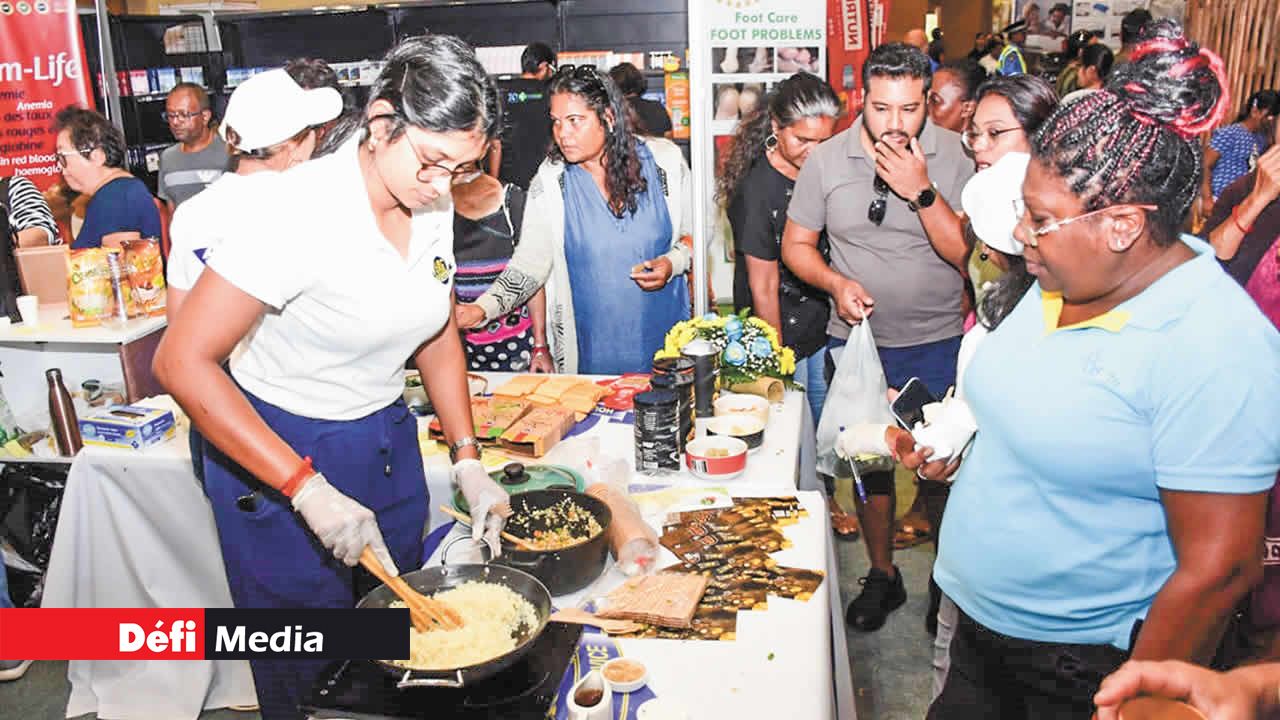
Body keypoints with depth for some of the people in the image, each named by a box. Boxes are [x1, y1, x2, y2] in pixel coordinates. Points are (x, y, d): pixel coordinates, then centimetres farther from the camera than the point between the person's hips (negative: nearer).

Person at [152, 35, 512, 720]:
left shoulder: (432, 207, -5)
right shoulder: (296, 208, -25)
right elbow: (181, 362, -26)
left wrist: (467, 461, 0)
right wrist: (309, 489, -30)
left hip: (386, 442, 6)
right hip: (274, 451, -6)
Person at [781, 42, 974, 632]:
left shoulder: (954, 155, -9)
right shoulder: (826, 159, -4)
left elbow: (966, 253, -14)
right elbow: (796, 244, 3)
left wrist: (921, 191, -26)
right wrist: (837, 284, -15)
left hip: (938, 341, -1)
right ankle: (882, 574, 34)